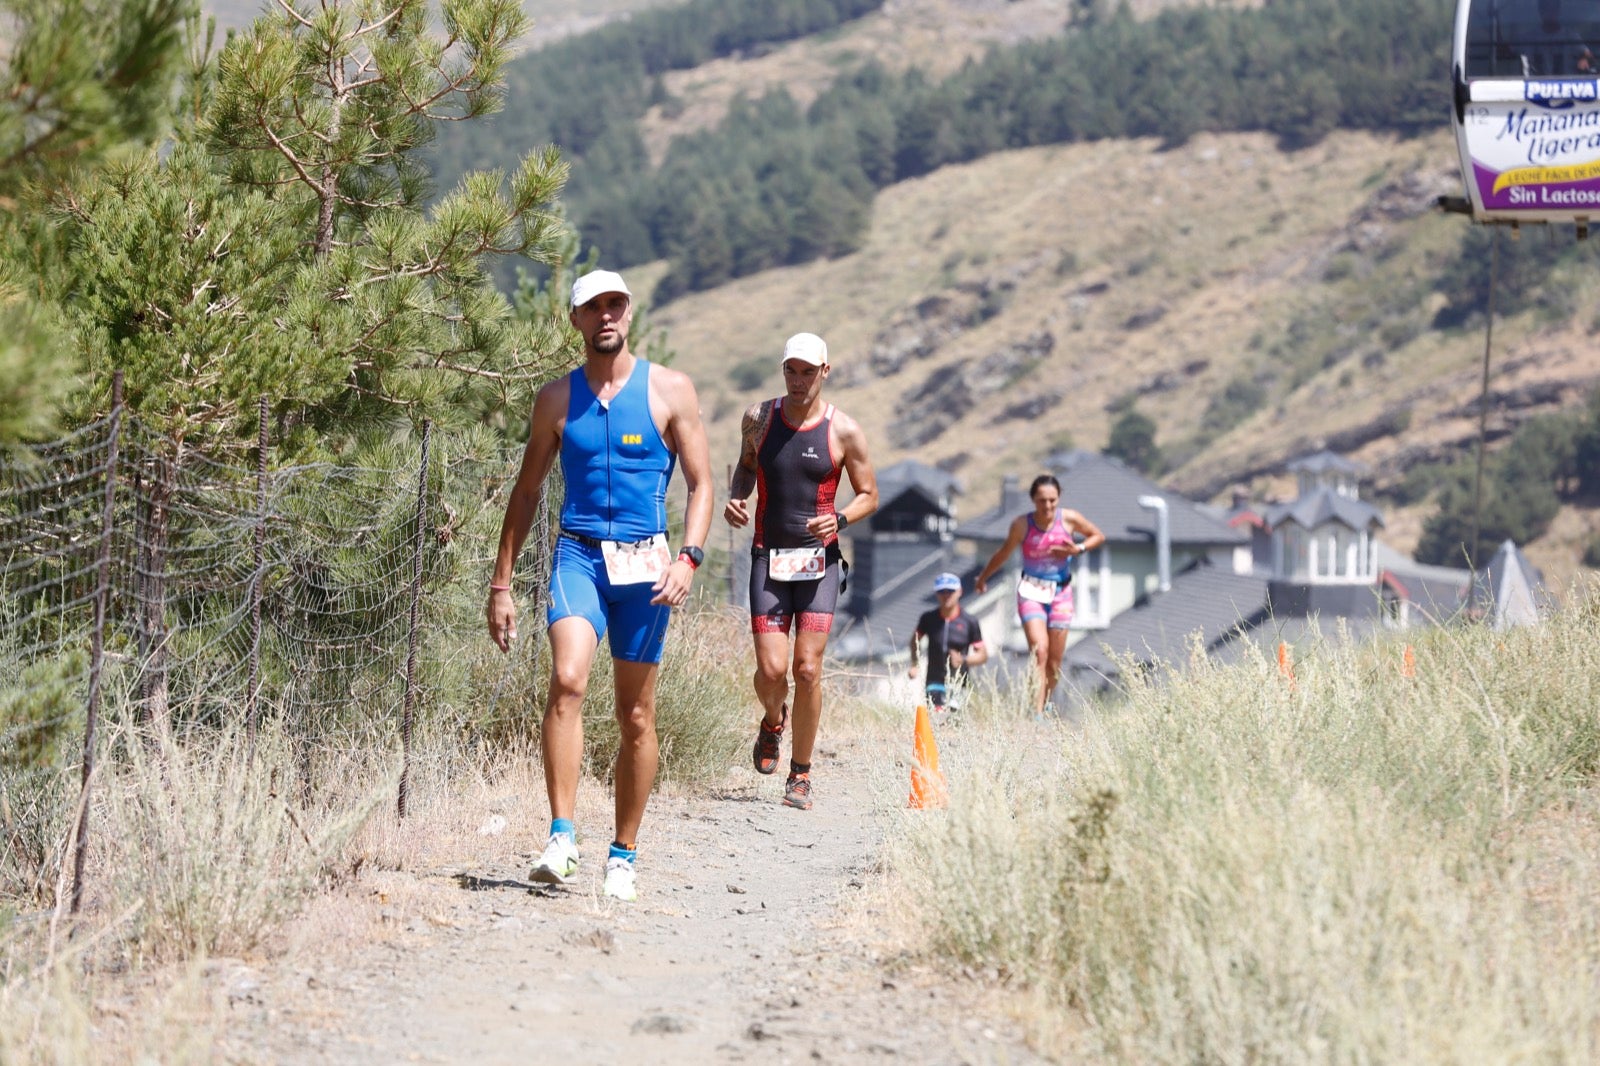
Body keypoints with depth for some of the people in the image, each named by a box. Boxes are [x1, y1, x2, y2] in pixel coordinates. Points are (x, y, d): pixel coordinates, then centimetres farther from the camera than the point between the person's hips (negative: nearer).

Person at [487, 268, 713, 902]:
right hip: (578, 553, 0)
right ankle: (562, 837, -27)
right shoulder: (557, 399, 9)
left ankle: (624, 854, 17)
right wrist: (501, 583, 10)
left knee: (636, 715, 5)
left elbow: (701, 483, 3)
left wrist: (689, 556, -13)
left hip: (644, 562, 0)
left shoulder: (670, 391, 4)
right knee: (567, 681, -24)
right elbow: (527, 491, 14)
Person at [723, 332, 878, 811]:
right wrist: (735, 497, 2)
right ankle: (773, 722, 27)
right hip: (768, 559, 1)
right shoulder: (758, 418, 3)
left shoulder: (843, 431, -3)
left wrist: (839, 520, -14)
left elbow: (869, 495, 6)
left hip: (819, 560, -1)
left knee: (808, 669, -8)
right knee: (771, 670, -9)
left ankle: (801, 773, 7)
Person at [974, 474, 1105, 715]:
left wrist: (1078, 549, -10)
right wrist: (982, 578, 19)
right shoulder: (1022, 524, -8)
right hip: (1031, 591, -2)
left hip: (1060, 592, 3)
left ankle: (1045, 707, 22)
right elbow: (1004, 553, 8)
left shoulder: (1069, 519, -5)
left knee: (1055, 660, 4)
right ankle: (1037, 713, -24)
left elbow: (1098, 536, 9)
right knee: (1039, 650, -19)